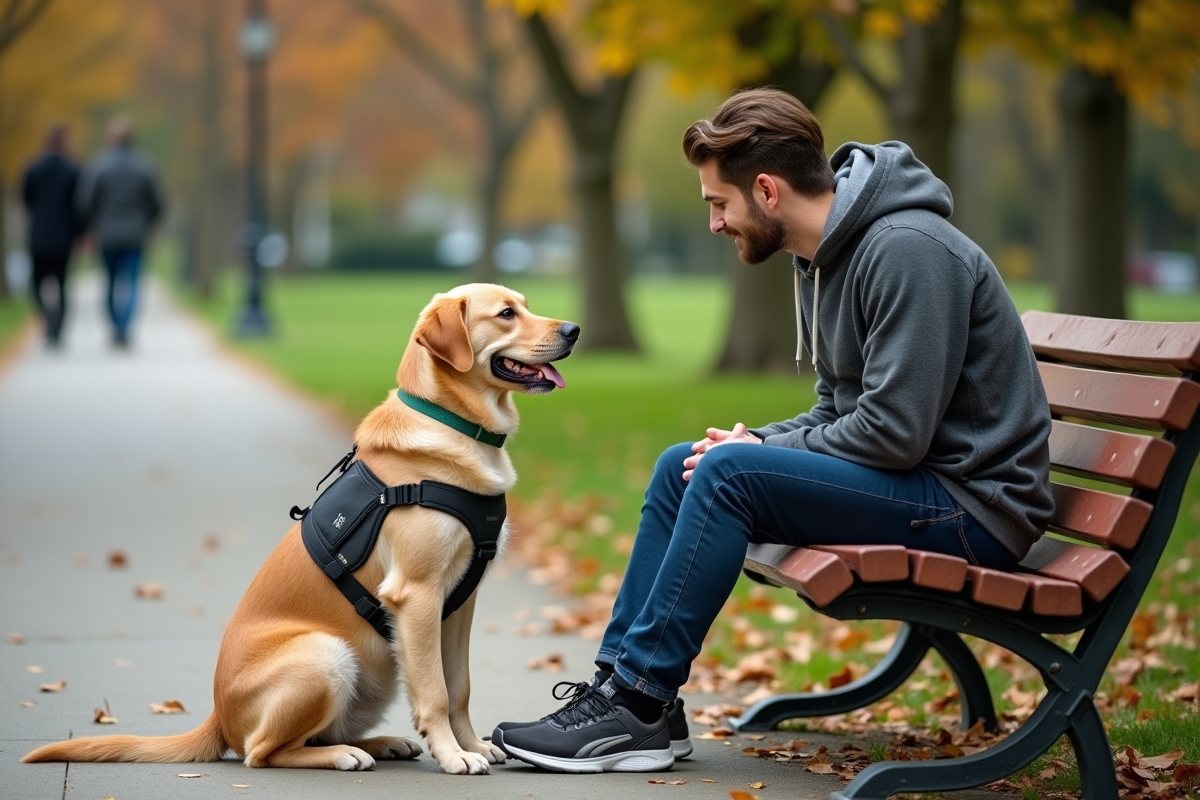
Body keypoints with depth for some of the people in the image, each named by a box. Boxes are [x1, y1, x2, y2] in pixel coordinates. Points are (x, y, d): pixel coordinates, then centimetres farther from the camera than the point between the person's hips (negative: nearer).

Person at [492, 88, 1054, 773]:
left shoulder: (907, 251, -21)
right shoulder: (824, 256, 11)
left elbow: (893, 432, -25)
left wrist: (757, 453, -13)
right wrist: (757, 440, -2)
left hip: (976, 506, -10)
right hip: (922, 485, 10)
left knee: (726, 473, -22)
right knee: (680, 467, 7)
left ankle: (640, 703, -13)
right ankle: (621, 677, 7)